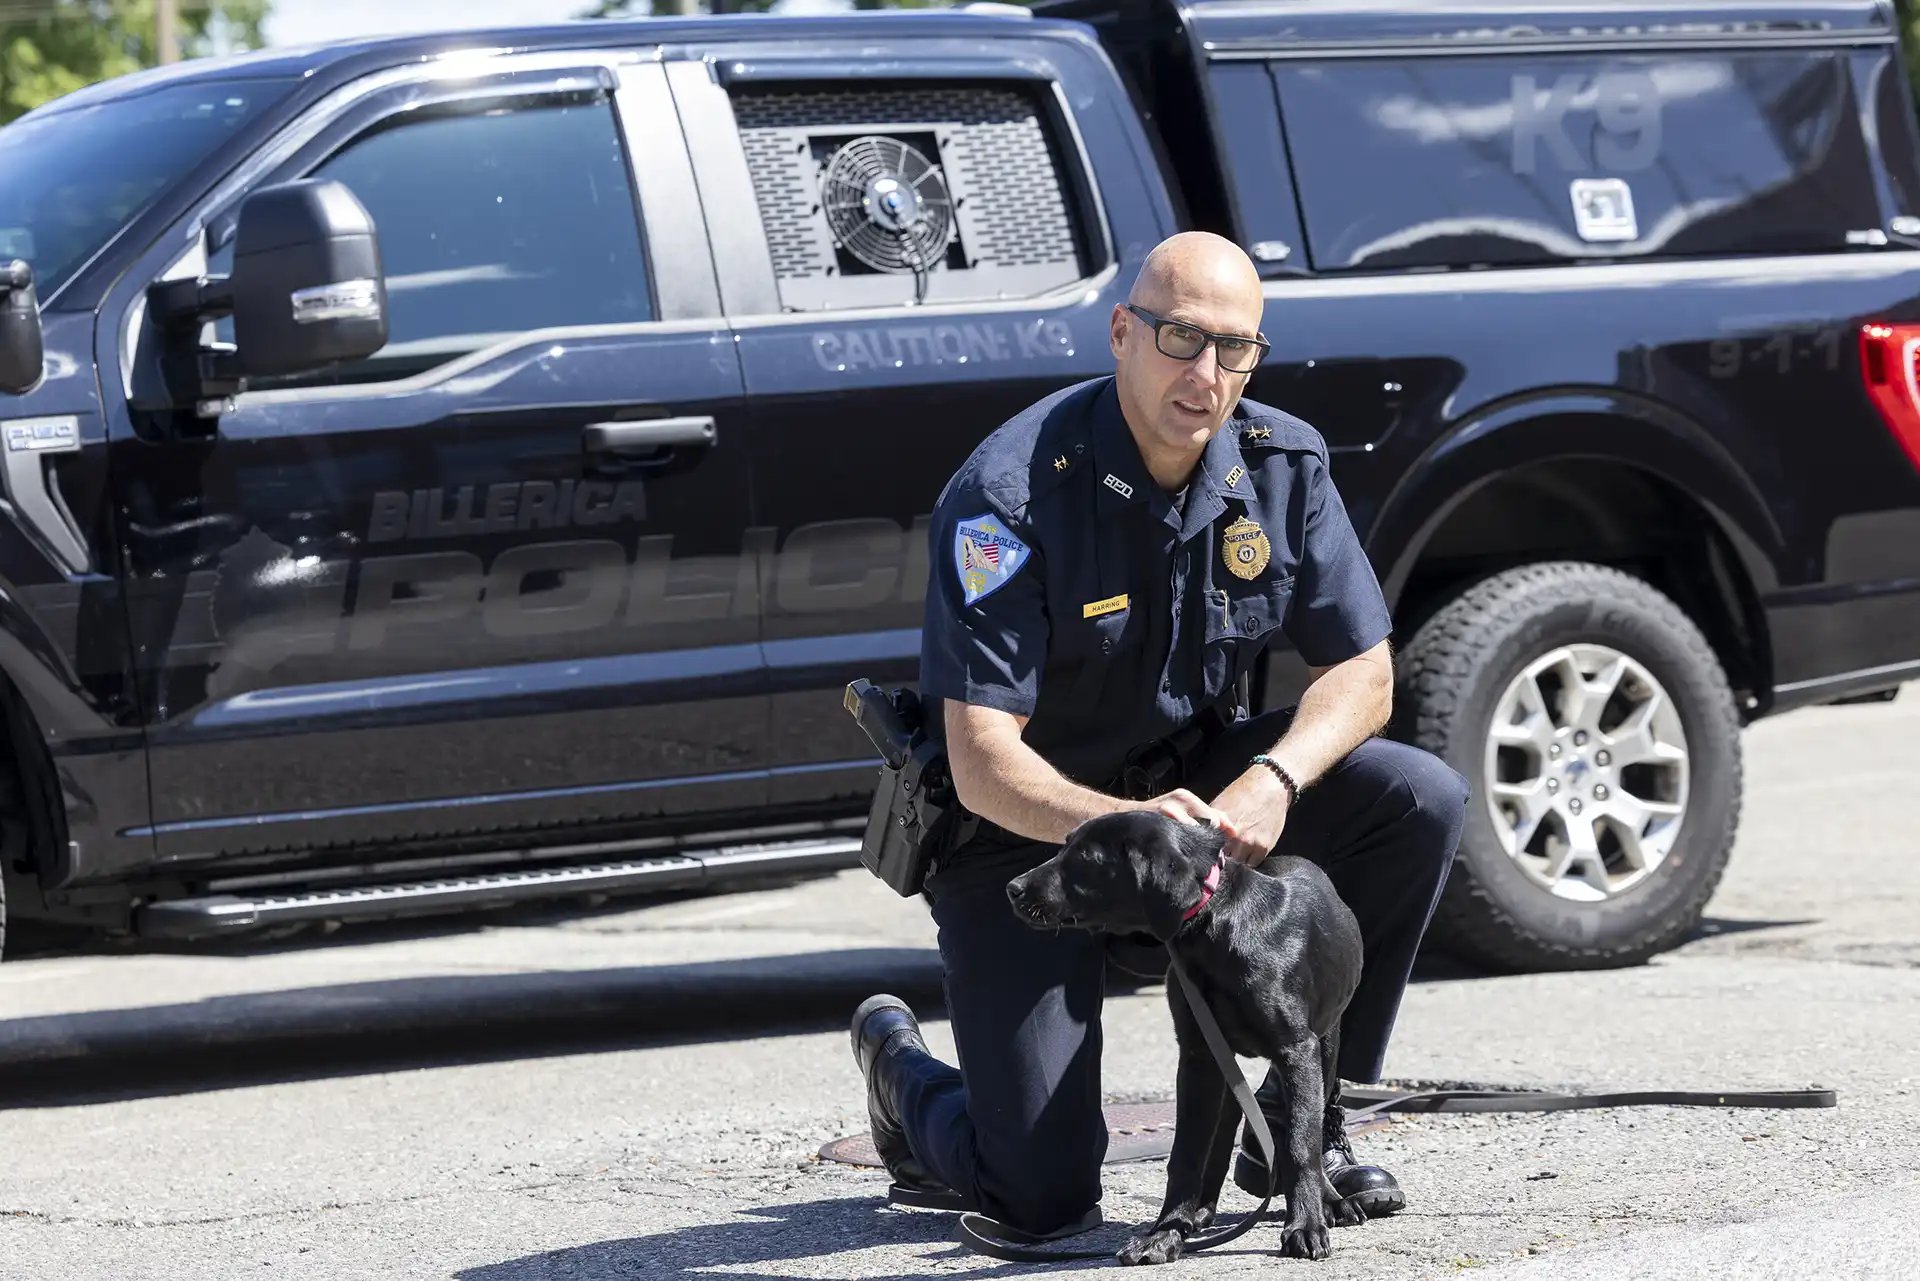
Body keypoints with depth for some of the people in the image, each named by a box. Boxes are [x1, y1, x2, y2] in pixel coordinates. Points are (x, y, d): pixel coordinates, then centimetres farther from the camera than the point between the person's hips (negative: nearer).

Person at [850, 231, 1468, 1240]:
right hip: (1024, 824, -5)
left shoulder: (1283, 465, -8)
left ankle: (1299, 1127, -3)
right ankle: (900, 1063, 23)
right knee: (1045, 1196, -15)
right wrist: (1118, 824, -46)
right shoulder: (1011, 494, -25)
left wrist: (1271, 780, -26)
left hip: (1193, 778, 5)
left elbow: (1361, 672, -5)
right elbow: (982, 761, -28)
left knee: (1421, 804, -20)